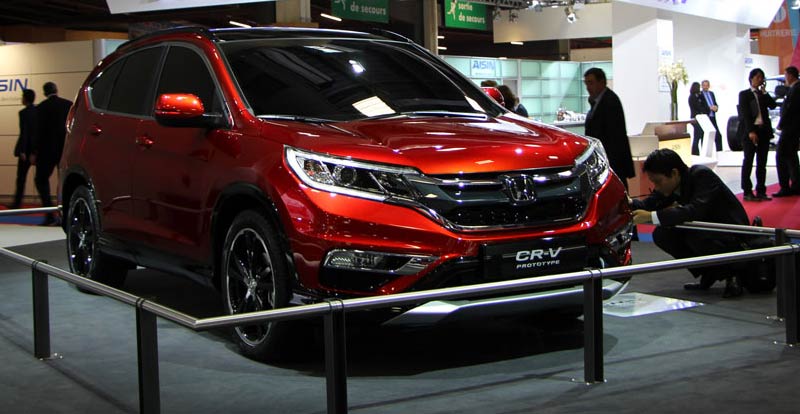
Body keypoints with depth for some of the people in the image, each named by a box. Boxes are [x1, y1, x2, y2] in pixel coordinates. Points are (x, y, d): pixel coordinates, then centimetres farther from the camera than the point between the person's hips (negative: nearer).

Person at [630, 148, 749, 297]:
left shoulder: (702, 175, -24)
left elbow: (696, 210, -37)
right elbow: (650, 204, -4)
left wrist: (652, 216, -41)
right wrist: (630, 203, -27)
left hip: (733, 240, -8)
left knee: (694, 235, -35)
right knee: (661, 235, -8)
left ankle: (729, 274, -9)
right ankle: (709, 273, 3)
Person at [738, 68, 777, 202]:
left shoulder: (763, 95, 16)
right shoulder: (744, 94, 2)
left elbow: (773, 105, -1)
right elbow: (745, 114, -7)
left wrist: (764, 92, -2)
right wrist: (750, 131, -16)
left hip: (764, 130, 5)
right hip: (750, 131, -5)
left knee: (762, 162, 6)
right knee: (748, 161, -2)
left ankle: (761, 191, 10)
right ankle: (747, 192, 0)